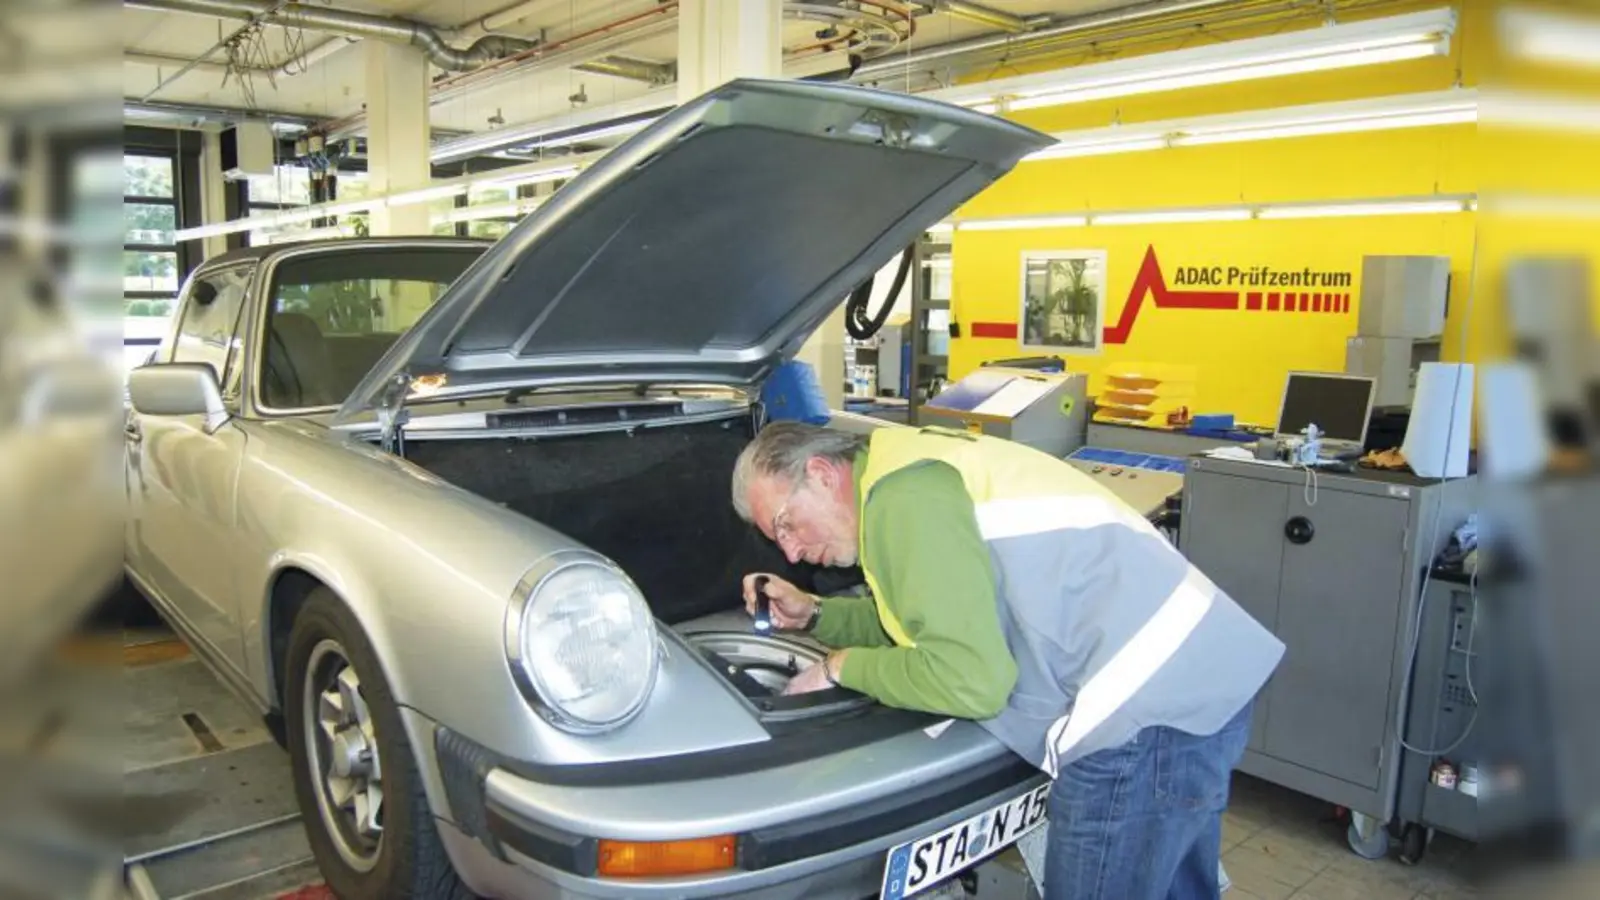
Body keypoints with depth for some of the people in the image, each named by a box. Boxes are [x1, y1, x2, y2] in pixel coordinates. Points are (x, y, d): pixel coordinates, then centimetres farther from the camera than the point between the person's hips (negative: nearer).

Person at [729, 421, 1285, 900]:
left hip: (1143, 708, -11)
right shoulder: (910, 475, 16)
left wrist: (842, 667, -6)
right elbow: (912, 621, 30)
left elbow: (970, 678, -21)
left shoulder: (903, 493, -16)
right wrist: (814, 615, 17)